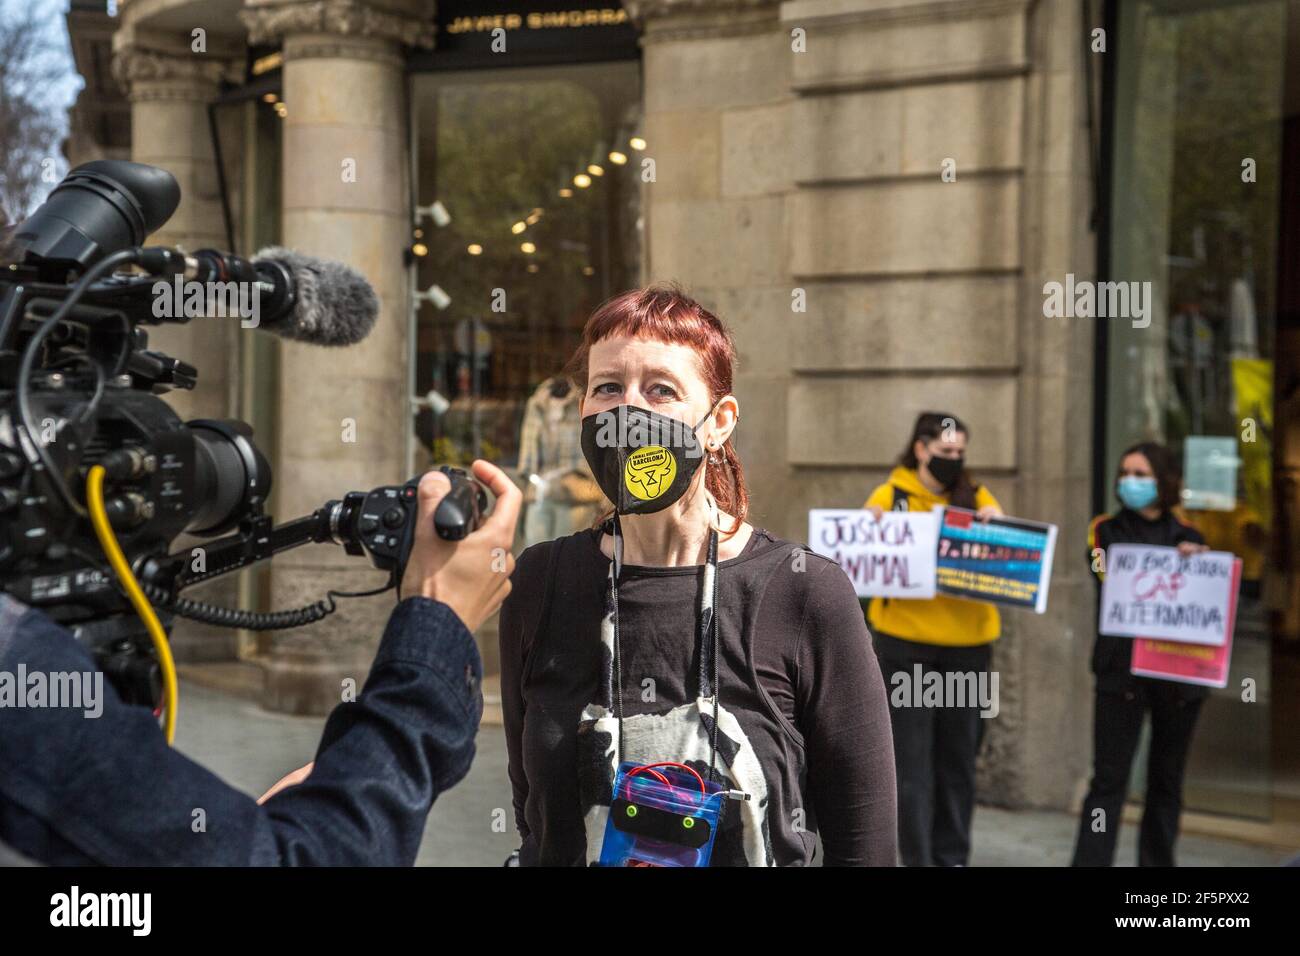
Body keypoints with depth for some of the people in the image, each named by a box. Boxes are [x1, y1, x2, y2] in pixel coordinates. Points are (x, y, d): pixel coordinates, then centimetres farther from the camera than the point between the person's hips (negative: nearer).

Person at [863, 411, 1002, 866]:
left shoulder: (977, 497, 8)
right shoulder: (890, 496, 2)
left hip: (967, 641, 2)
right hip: (906, 640, -2)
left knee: (959, 755, 9)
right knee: (911, 756, -1)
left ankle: (952, 855, 18)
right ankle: (917, 857, 5)